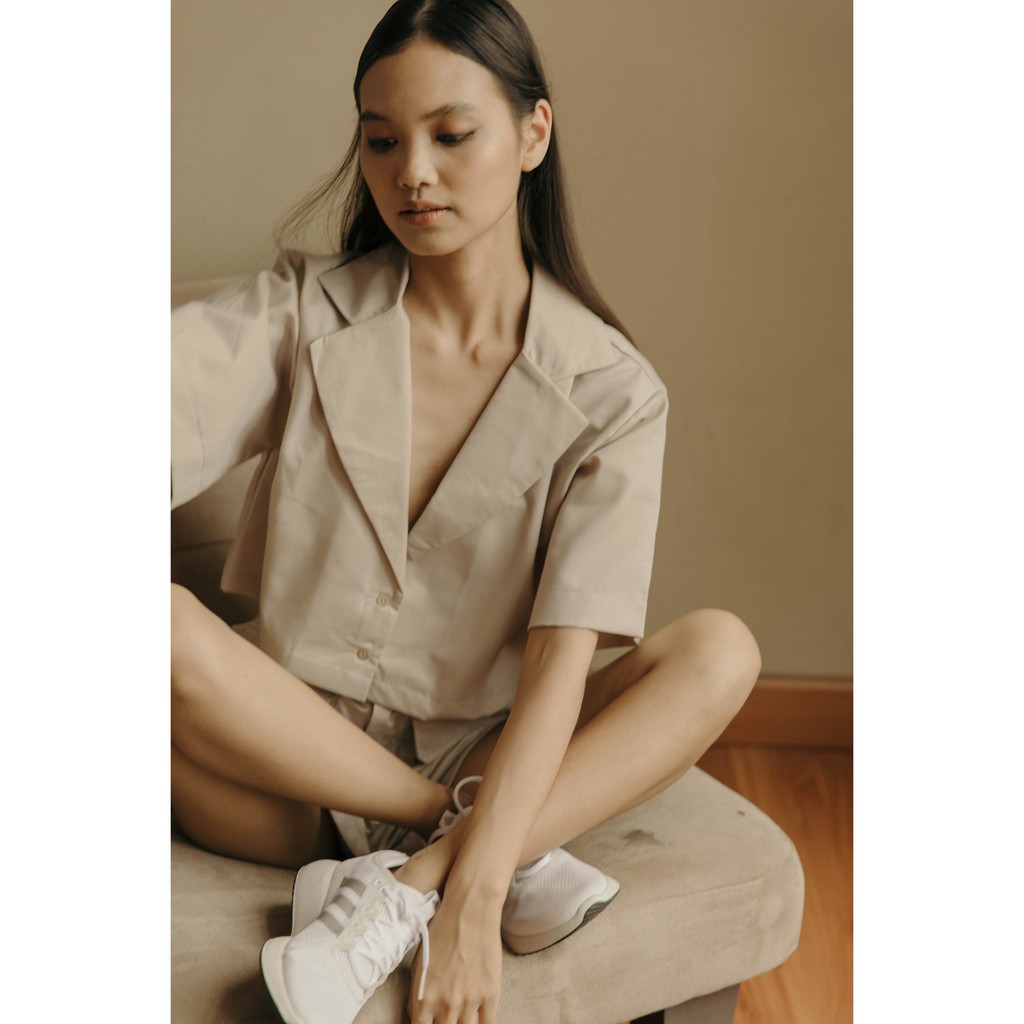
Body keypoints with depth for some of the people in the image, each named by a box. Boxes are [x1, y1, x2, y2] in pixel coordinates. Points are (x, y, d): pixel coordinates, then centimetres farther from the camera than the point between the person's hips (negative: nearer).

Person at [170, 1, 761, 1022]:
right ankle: (485, 850, -21)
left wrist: (470, 900, -26)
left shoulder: (608, 391, -3)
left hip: (481, 766, 1)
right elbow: (172, 413, -19)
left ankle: (401, 890, -28)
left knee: (719, 649, -20)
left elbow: (562, 653, -14)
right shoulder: (299, 315, 0)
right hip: (288, 765, 0)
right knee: (165, 620, -29)